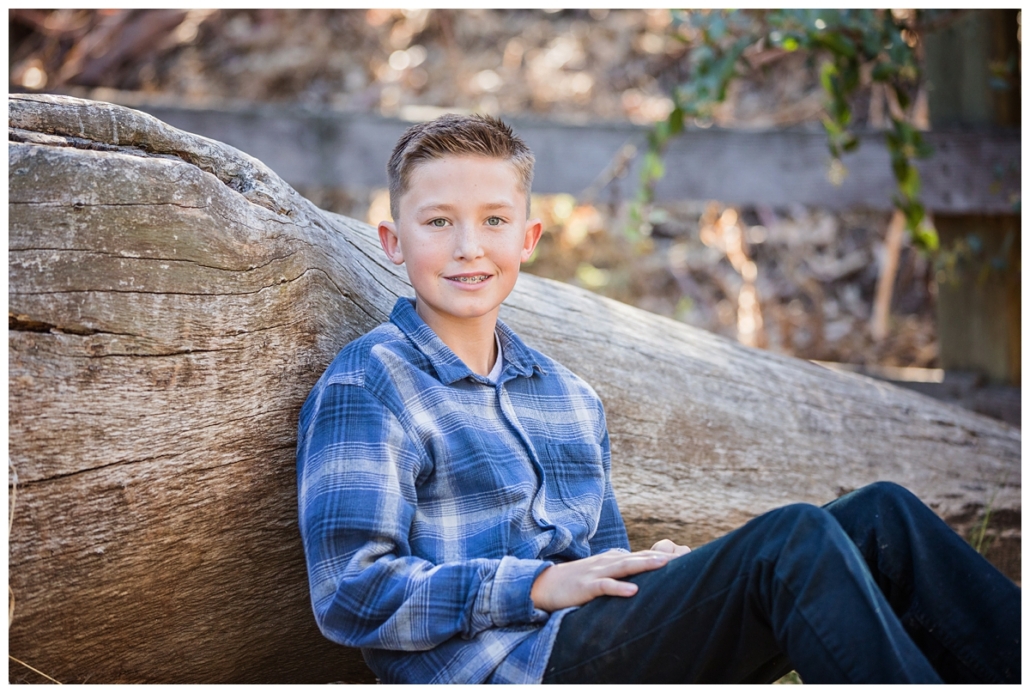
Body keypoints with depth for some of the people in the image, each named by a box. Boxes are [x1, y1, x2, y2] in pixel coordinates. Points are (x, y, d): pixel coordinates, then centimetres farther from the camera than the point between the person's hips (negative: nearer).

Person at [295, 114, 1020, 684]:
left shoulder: (569, 396, 23)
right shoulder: (365, 386, -1)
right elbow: (351, 594, -10)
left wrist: (657, 570, 1)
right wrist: (540, 587, -15)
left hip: (586, 645, 8)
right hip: (503, 667, -7)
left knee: (879, 514, -8)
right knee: (794, 538, -25)